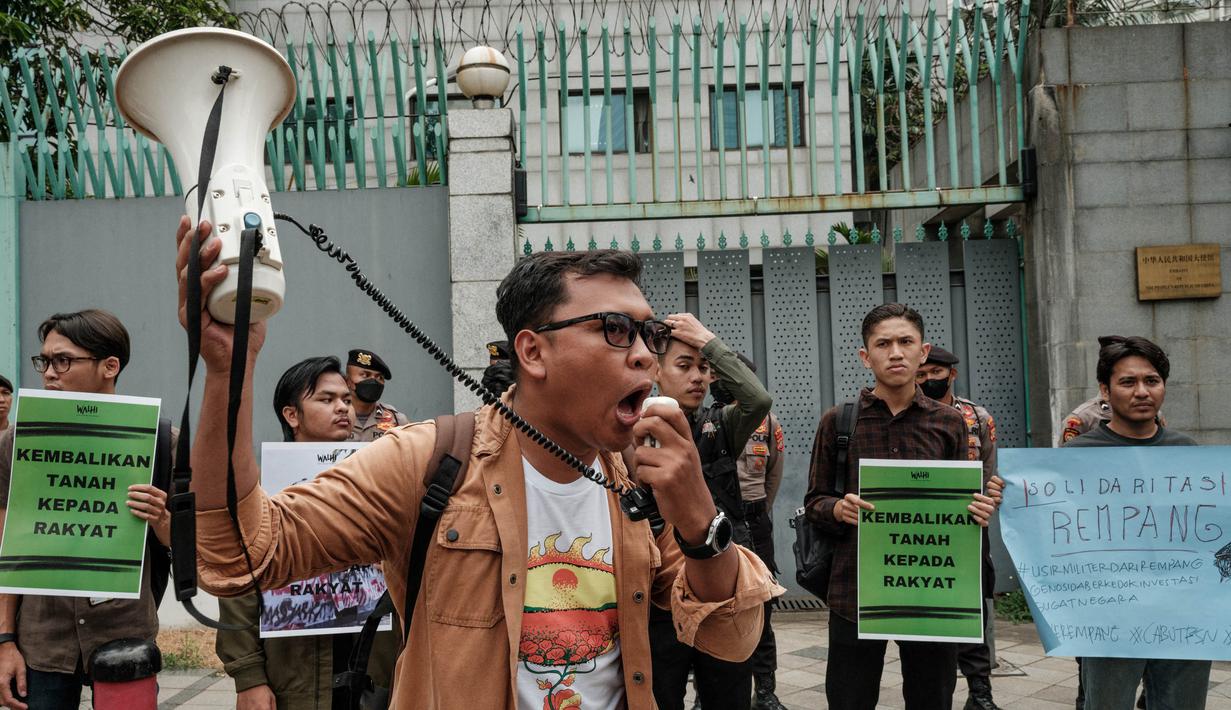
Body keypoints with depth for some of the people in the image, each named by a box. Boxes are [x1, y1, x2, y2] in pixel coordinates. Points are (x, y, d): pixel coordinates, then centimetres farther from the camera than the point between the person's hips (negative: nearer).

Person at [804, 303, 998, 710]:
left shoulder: (949, 424, 7)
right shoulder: (838, 422, 2)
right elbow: (814, 503, 5)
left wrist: (978, 512, -8)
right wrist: (838, 510, -16)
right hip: (855, 591, -1)